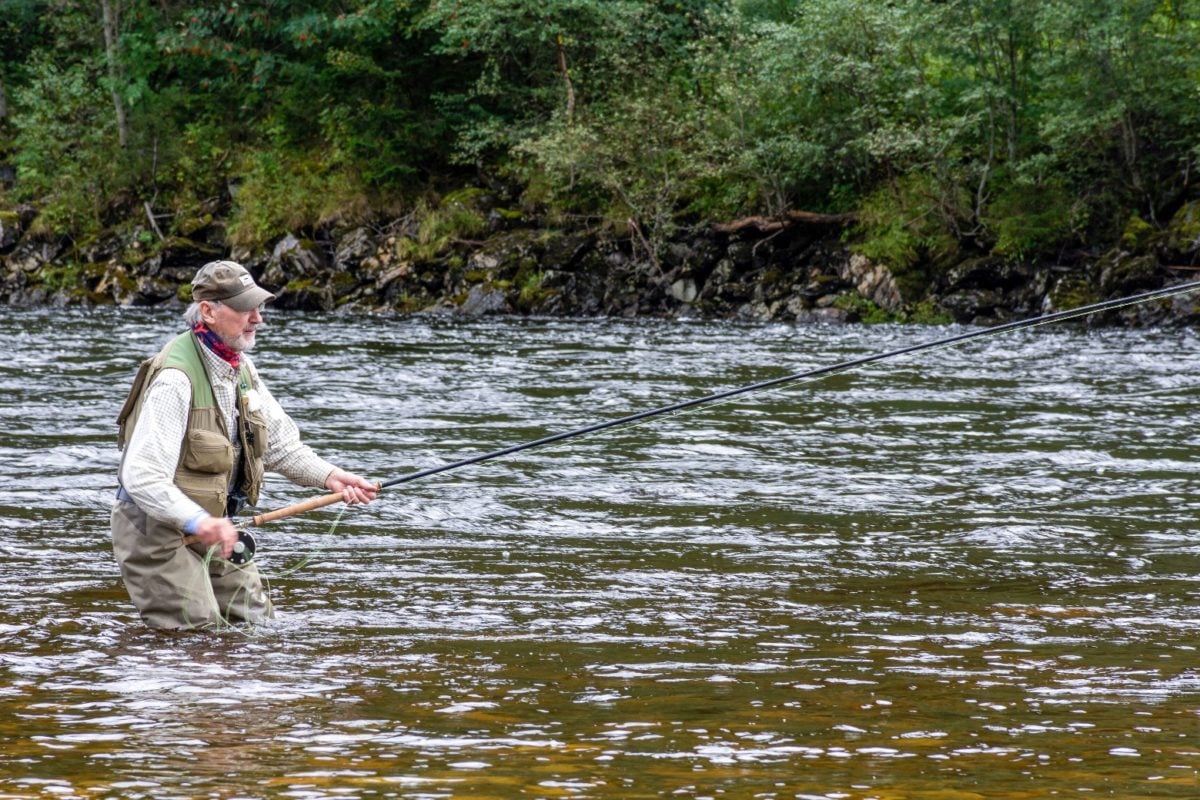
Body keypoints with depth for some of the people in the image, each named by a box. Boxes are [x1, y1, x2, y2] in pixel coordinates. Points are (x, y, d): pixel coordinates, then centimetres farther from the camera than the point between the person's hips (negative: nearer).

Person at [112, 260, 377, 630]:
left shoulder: (240, 367, 4)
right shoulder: (176, 378, -26)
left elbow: (279, 442, 11)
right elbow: (141, 475, -33)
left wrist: (329, 476, -6)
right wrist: (198, 521, -44)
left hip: (211, 525, 9)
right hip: (157, 527, -9)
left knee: (258, 626, 12)